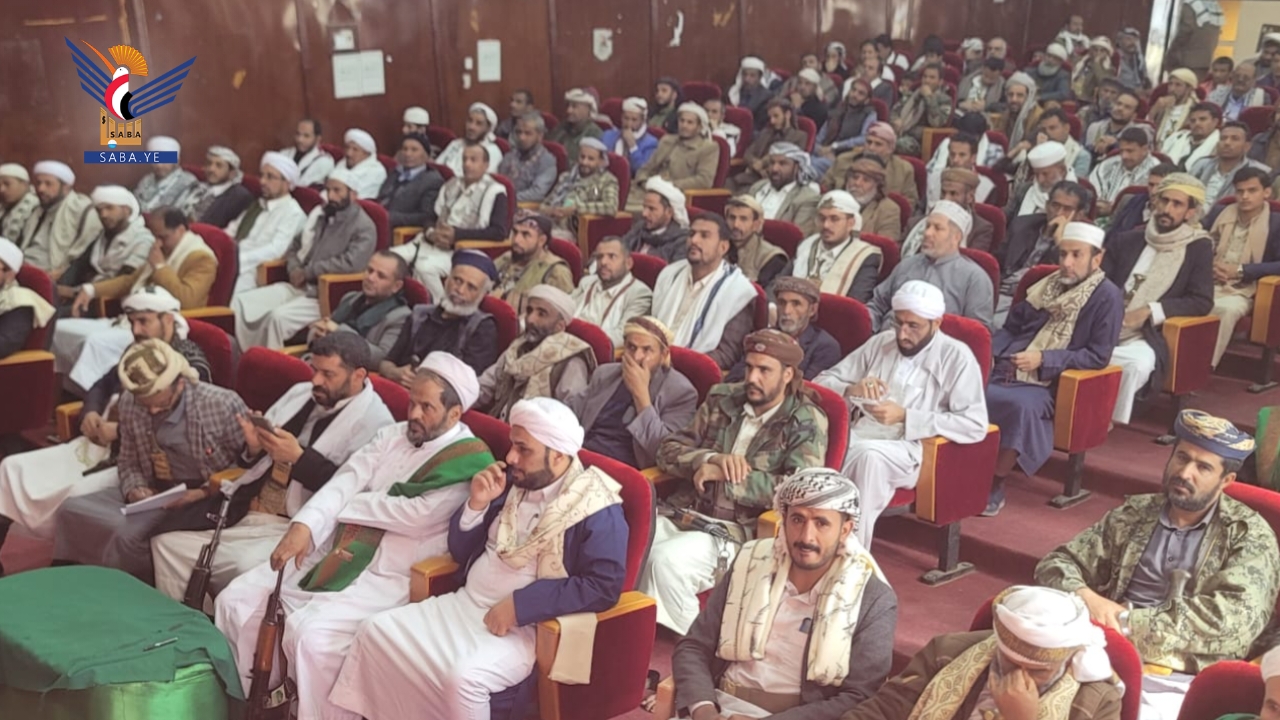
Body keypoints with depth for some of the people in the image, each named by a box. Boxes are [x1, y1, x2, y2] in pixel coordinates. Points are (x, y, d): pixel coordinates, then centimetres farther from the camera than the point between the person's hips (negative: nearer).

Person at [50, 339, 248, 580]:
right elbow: (129, 462, 12)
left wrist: (206, 493, -22)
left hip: (206, 499, -6)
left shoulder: (223, 404, -17)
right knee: (71, 511, -10)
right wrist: (134, 488, -10)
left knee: (128, 534, -27)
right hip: (154, 494, 6)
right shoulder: (129, 404, -2)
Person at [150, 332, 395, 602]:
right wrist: (254, 447, -4)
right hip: (242, 508, 8)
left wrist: (298, 457, -20)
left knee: (246, 569, -31)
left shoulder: (374, 422, -9)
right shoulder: (300, 393, 13)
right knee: (167, 540, -2)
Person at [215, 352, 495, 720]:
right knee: (237, 600, 1)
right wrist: (305, 524, -18)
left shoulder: (470, 460, -10)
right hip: (335, 554, 8)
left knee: (309, 632, -29)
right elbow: (345, 480, 1)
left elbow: (418, 515, -21)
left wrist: (345, 505, -7)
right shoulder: (393, 435, 12)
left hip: (388, 577, -8)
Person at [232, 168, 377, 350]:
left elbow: (350, 263, -22)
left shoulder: (363, 226, -7)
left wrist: (308, 272, -15)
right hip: (299, 286, 8)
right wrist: (294, 269, 0)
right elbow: (295, 245, 23)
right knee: (241, 302, -9)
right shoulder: (319, 214, 16)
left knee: (278, 316, -32)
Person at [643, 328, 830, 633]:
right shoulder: (722, 399, 12)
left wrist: (723, 475, -14)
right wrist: (712, 458, -10)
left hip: (740, 531, -5)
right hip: (682, 512, 5)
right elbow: (669, 451, 12)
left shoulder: (806, 422, -2)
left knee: (666, 561, -31)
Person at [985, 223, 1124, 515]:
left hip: (1050, 383, -5)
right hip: (1008, 369, 5)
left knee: (1021, 405, -37)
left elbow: (1098, 357, -7)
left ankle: (994, 486, -20)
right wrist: (987, 351, 1)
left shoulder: (1107, 297, -2)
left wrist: (1044, 359, -17)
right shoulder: (1048, 285, 15)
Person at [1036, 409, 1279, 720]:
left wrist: (1129, 622, -13)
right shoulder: (1134, 514, 15)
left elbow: (1235, 616, -10)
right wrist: (1086, 597, -9)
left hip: (1179, 681, -2)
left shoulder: (1249, 533, 5)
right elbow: (1056, 563, 14)